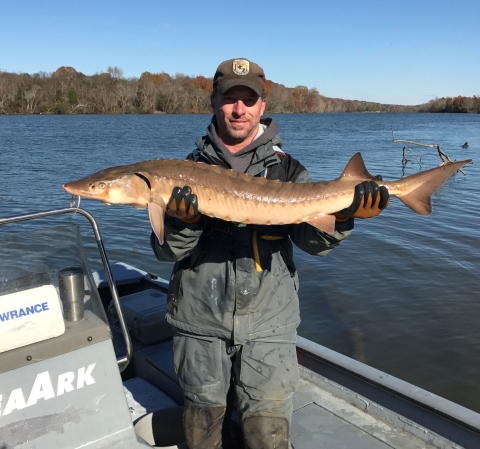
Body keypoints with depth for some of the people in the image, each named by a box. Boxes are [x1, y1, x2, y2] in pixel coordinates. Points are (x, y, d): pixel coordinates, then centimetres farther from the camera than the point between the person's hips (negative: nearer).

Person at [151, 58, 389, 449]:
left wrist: (341, 215, -25)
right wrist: (185, 221, -24)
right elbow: (166, 251, -3)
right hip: (200, 321, 1)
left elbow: (314, 241, -5)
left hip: (268, 325, 0)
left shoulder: (288, 170, 3)